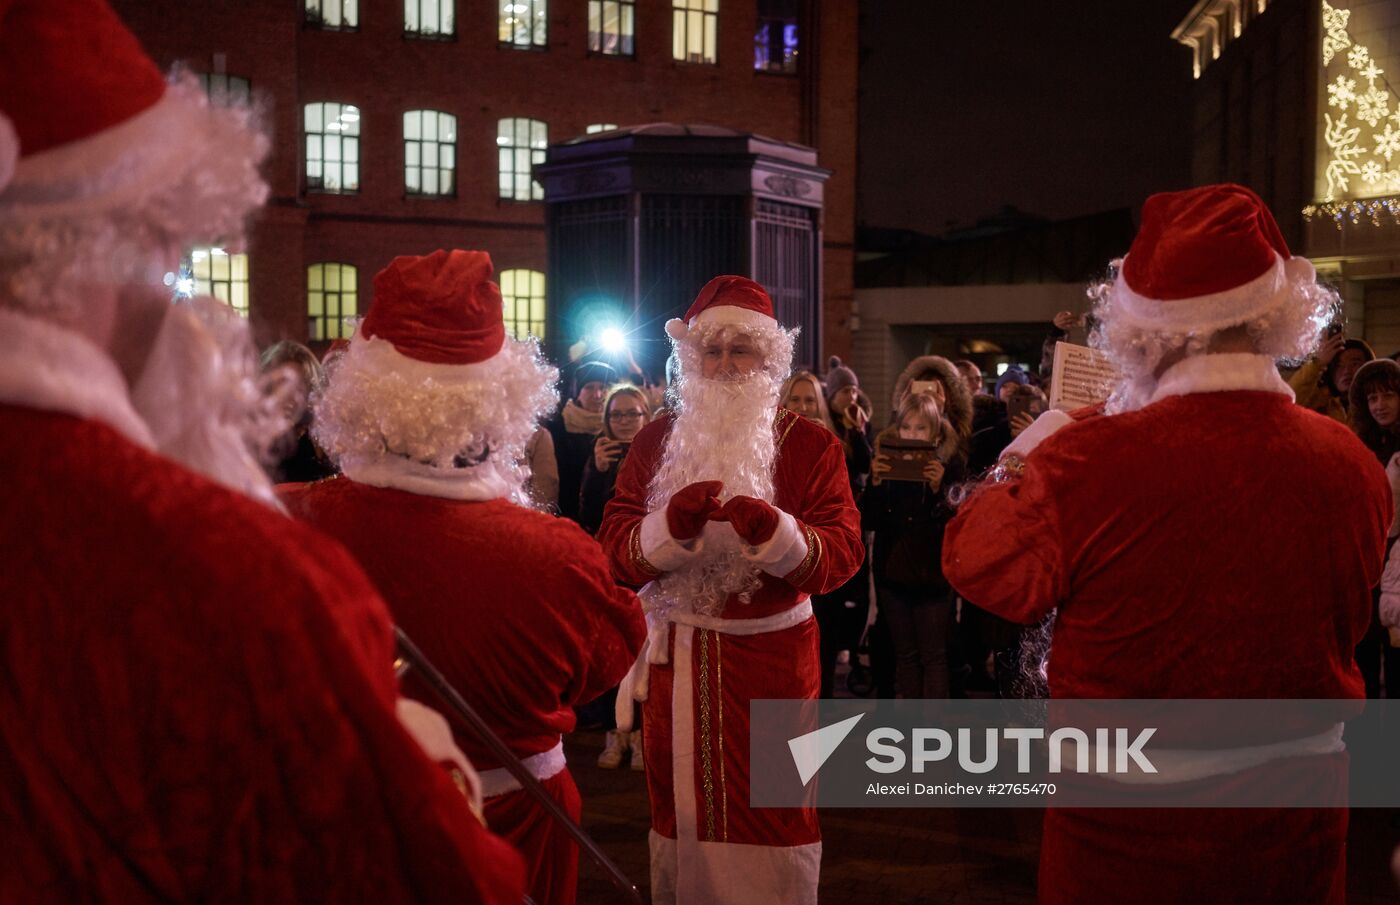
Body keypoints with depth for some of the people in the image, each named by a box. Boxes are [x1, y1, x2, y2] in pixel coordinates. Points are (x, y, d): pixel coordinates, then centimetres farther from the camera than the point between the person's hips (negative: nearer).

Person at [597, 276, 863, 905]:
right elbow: (615, 548, -5)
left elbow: (842, 552, -13)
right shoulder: (656, 442, 4)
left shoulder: (811, 445, -2)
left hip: (771, 659, -2)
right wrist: (671, 525, -25)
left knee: (773, 818, 6)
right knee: (679, 811, 15)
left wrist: (777, 532, -33)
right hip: (676, 657, 2)